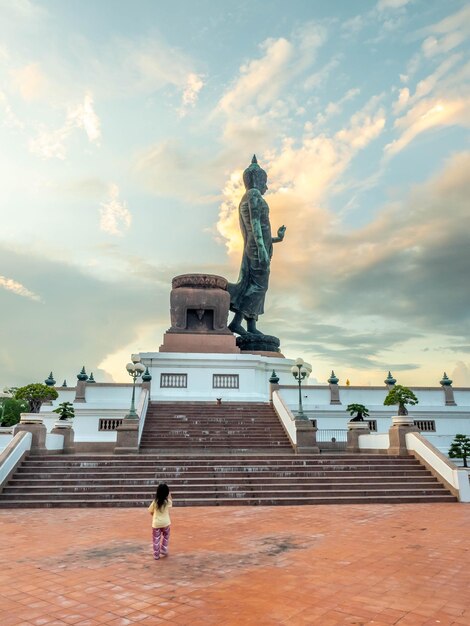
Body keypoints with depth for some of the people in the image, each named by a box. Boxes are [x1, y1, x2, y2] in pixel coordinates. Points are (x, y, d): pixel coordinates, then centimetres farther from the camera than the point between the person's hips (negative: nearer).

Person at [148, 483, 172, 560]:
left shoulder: (155, 501, -13)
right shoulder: (168, 501, -13)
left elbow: (150, 511, -1)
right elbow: (171, 503, 13)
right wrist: (169, 495, 15)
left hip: (156, 523, 0)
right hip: (165, 522, 0)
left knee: (156, 539, 12)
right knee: (165, 537, 24)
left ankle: (156, 555, 18)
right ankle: (163, 552, 26)